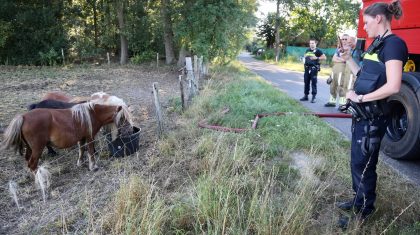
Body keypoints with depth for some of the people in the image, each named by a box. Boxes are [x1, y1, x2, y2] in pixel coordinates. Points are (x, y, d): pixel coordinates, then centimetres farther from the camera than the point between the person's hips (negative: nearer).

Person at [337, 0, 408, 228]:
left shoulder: (394, 44, -16)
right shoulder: (377, 44, 13)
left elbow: (393, 86, -25)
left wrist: (360, 98, -18)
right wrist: (348, 59, 10)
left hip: (373, 117, -9)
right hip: (362, 114, 9)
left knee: (363, 165, 3)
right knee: (357, 162, 19)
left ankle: (363, 212, 21)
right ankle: (359, 200, 37)